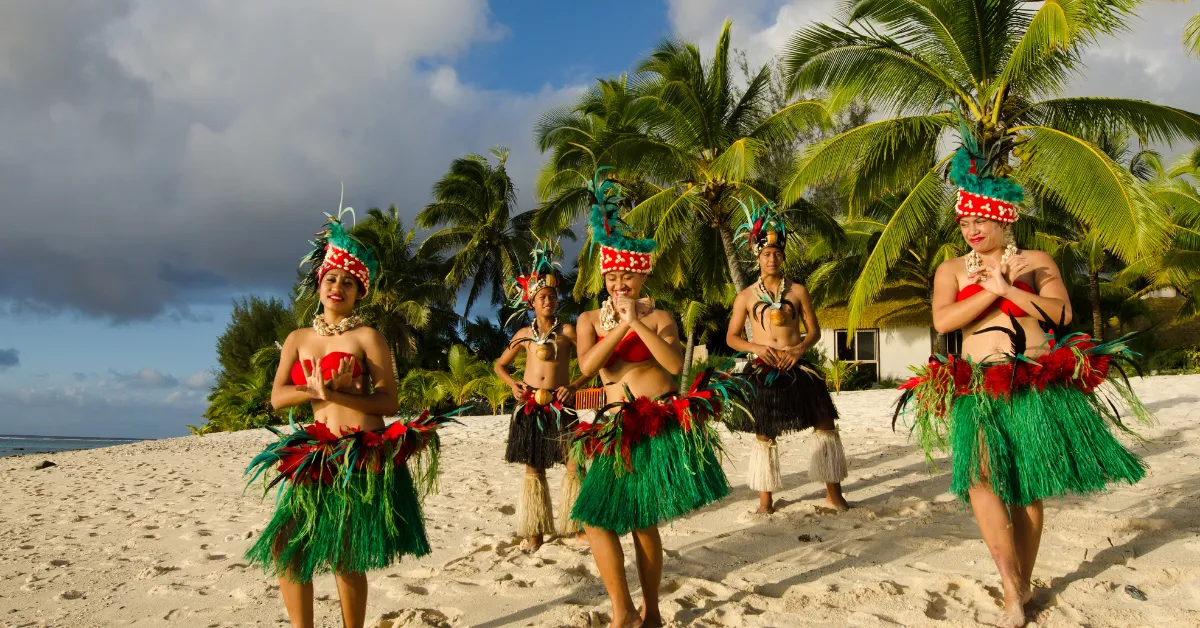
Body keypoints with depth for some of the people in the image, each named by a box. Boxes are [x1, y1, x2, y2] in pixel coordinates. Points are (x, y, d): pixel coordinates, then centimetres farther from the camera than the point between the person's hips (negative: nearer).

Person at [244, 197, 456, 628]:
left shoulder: (367, 338, -2)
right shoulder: (298, 339, 12)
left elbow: (389, 401, -8)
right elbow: (278, 397, 3)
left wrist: (335, 393, -19)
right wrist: (318, 389, -14)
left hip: (364, 455, -5)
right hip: (317, 454, 5)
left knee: (345, 559, 1)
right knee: (286, 547, 1)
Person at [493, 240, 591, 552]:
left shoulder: (567, 331, 1)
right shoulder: (524, 334, 8)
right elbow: (499, 365, 19)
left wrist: (575, 385, -11)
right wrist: (513, 384, 1)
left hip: (560, 405, -2)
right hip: (529, 406, 2)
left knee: (574, 465, -6)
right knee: (533, 469, 9)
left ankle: (576, 524, 8)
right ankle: (535, 531, 18)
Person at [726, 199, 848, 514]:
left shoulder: (797, 291, 6)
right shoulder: (746, 296, 5)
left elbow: (814, 330, 8)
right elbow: (731, 337, 8)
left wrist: (800, 349, -12)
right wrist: (756, 347, -10)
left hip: (796, 366, 0)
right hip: (762, 369, 0)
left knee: (825, 423, -5)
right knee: (764, 433, 5)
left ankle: (833, 493, 7)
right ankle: (766, 499, 18)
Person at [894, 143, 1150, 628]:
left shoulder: (1035, 261, 10)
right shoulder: (951, 269, 11)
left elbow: (1062, 312, -3)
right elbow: (942, 320, -6)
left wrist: (1011, 289, -11)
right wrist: (990, 290, -11)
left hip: (1037, 384, 0)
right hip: (978, 388, 1)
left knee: (1026, 487, 4)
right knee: (979, 476, -17)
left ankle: (1024, 585, 18)